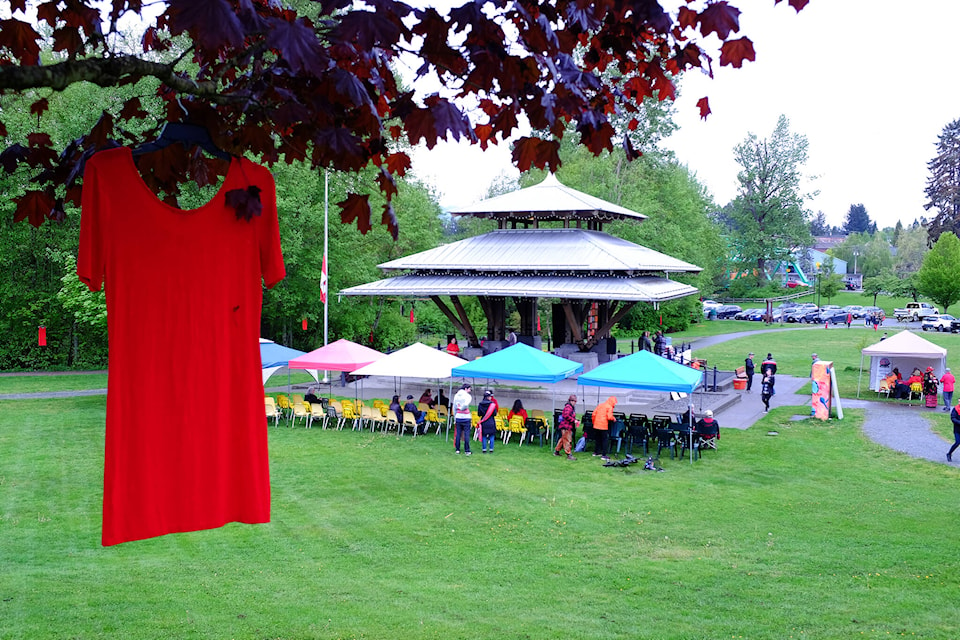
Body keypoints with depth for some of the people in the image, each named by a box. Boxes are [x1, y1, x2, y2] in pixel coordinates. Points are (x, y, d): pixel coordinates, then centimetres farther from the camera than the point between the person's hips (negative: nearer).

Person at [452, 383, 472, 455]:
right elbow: (466, 405, -24)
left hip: (458, 417, 5)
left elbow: (454, 407, 11)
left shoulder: (456, 395, 9)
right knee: (466, 434, 0)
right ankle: (467, 450, 2)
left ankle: (457, 449, 15)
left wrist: (455, 418, 17)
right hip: (465, 417, -5)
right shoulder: (467, 396, -7)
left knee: (458, 434, 10)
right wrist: (461, 408, -2)